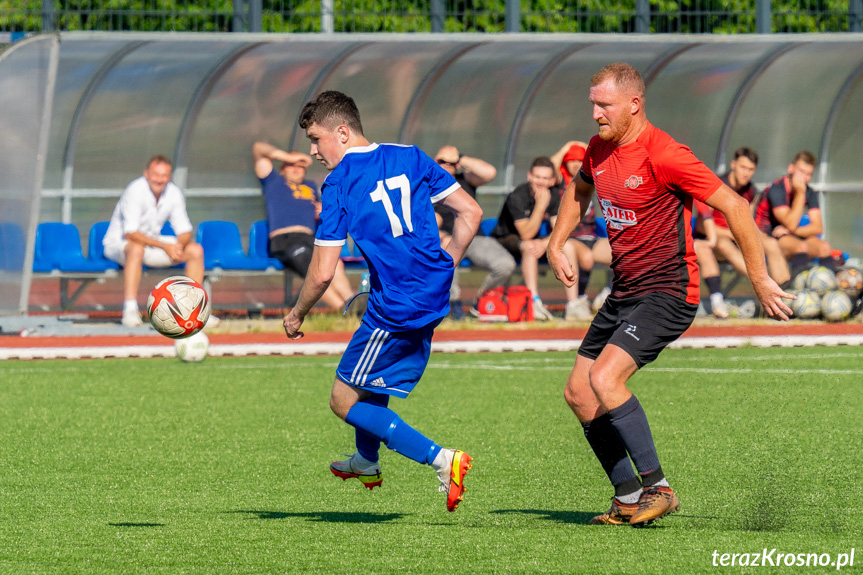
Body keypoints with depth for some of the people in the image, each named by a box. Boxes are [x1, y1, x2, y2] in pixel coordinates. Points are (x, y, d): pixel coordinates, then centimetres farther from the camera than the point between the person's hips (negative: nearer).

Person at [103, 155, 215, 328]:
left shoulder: (173, 193, -5)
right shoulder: (135, 190, -23)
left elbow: (184, 231, -1)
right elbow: (130, 233, -28)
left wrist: (179, 245, -26)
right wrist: (165, 246, -33)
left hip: (152, 242, 6)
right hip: (118, 242, -6)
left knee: (196, 250, -8)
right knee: (136, 248, -41)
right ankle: (130, 310, -42)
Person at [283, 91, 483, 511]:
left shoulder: (338, 184, -10)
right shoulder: (409, 157, 7)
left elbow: (322, 273, -11)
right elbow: (470, 213, 7)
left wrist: (296, 315, 6)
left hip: (396, 307, -8)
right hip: (433, 295, 8)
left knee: (344, 401, 2)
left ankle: (440, 459, -11)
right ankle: (367, 461, 47)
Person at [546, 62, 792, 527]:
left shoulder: (663, 155, -19)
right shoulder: (599, 149, 6)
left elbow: (734, 206, -17)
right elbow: (579, 190, 31)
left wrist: (760, 280, -16)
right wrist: (555, 244, 19)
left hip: (667, 292, -9)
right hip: (624, 293, 9)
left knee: (604, 379, -24)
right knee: (578, 393, 5)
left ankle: (657, 488, -15)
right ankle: (628, 499, 14)